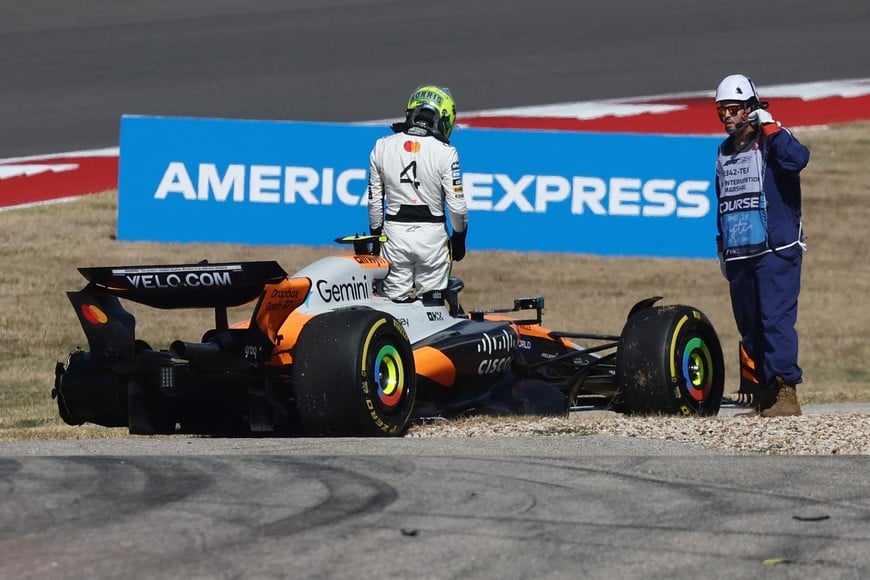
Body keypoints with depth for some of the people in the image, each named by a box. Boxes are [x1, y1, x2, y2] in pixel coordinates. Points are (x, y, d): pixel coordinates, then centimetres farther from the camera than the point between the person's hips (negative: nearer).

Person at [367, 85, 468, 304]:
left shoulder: (382, 147, 0)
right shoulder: (445, 152, -10)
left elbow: (374, 200, 7)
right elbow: (456, 204, -7)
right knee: (432, 302, 5)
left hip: (394, 231, 2)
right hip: (432, 233, -2)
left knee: (394, 303, 6)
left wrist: (375, 235, 18)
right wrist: (459, 237, 9)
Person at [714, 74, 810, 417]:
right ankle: (760, 398, 10)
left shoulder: (771, 142, -3)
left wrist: (770, 128, -19)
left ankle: (785, 392, -17)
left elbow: (797, 159, -27)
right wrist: (722, 248, 25)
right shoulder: (724, 152, 18)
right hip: (739, 257, 7)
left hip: (776, 251, -7)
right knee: (750, 328, 7)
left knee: (776, 320, -15)